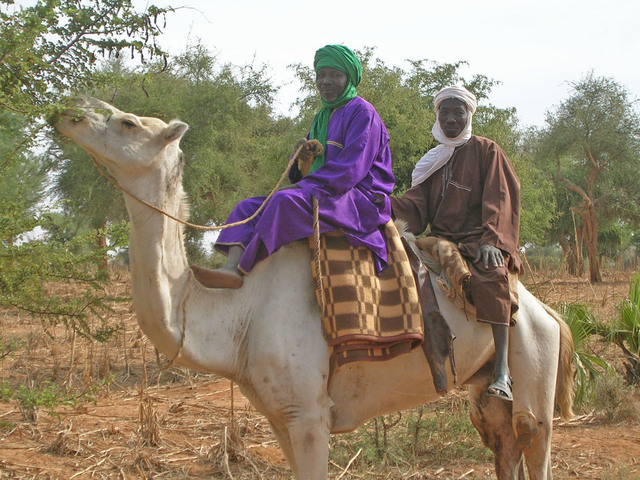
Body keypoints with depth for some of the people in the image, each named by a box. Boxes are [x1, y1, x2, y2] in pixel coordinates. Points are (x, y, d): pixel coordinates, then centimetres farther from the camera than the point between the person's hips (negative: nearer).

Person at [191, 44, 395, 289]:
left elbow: (350, 169, -16)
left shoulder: (362, 112, -4)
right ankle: (230, 269, -29)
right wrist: (303, 157, -5)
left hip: (360, 200, -9)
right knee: (248, 207, -4)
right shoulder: (320, 118, 22)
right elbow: (303, 175, 18)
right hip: (324, 198, 9)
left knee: (286, 201, -33)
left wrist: (306, 187, -18)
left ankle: (241, 270, -36)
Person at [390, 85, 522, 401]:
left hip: (478, 241, -6)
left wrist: (491, 241, -21)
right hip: (440, 241, 6)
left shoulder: (486, 151, 7)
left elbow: (499, 201, -4)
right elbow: (416, 203, 9)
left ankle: (502, 369, -42)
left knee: (490, 275, -36)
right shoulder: (433, 161, 22)